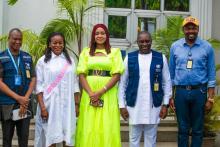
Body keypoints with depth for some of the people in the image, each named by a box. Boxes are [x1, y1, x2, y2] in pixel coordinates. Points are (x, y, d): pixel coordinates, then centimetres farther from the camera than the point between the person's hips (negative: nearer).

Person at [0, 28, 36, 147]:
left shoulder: (27, 57, 10)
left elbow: (33, 79, 8)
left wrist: (25, 98, -7)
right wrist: (18, 98, -12)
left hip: (25, 104, 3)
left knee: (24, 137, 6)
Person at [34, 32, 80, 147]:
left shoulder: (70, 61, 11)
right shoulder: (43, 61, 2)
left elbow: (75, 84, 12)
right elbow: (39, 86, -3)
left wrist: (76, 104, 7)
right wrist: (42, 107, -10)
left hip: (67, 105, 3)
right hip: (50, 105, -2)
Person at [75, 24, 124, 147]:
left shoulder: (115, 52, 6)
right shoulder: (86, 52, 12)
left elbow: (117, 75, -3)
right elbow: (81, 75, 5)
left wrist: (101, 92, -12)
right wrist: (90, 93, -10)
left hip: (108, 94, -2)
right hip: (89, 94, 2)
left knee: (107, 127, -2)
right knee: (88, 127, 3)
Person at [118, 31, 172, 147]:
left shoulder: (161, 58, 2)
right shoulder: (129, 58, 2)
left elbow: (167, 82, 4)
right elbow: (122, 83, 3)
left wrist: (165, 104, 0)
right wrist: (122, 105, -1)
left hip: (153, 106, 0)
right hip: (134, 106, 0)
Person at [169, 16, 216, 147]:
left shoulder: (207, 47, -1)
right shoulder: (175, 46, 3)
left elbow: (211, 75, 0)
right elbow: (171, 73, 7)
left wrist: (210, 98, -4)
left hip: (199, 92, -1)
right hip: (181, 92, 1)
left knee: (197, 129, 8)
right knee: (183, 129, 10)